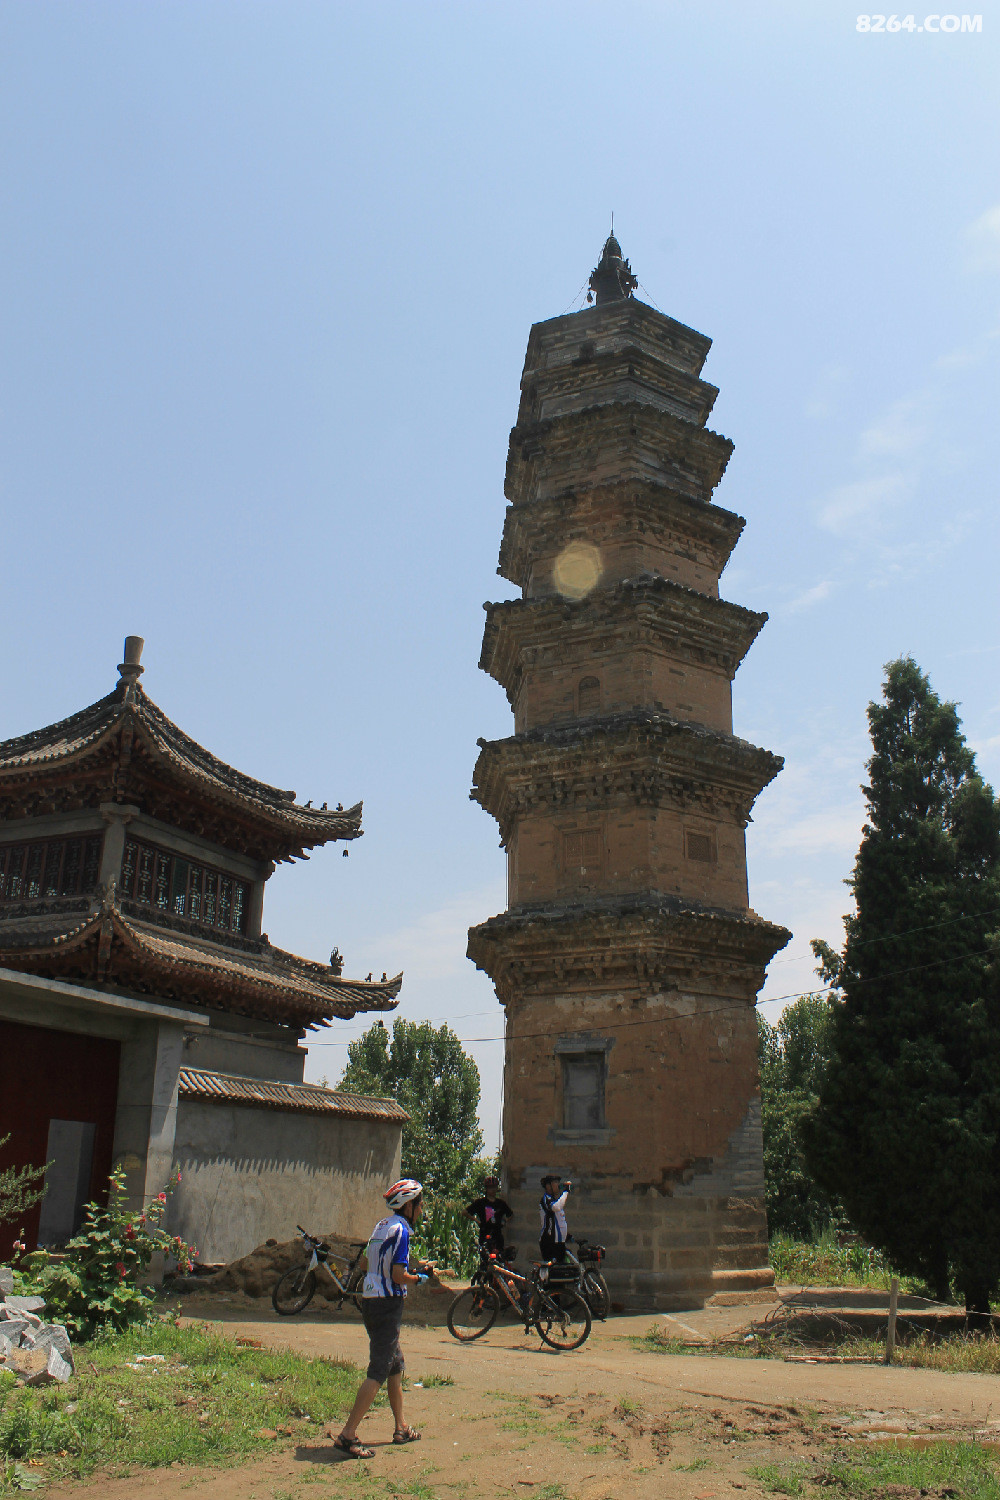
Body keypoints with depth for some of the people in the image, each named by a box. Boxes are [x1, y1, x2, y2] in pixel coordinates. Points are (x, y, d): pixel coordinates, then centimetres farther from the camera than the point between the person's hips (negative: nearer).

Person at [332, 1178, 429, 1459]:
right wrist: (418, 1277, -1)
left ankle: (401, 1428, 29)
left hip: (370, 1299, 10)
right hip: (387, 1303, -10)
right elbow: (398, 1276, -20)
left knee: (396, 1365, 19)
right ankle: (347, 1435, -8)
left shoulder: (381, 1226, 12)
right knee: (379, 1371, -6)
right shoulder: (400, 1230, -15)